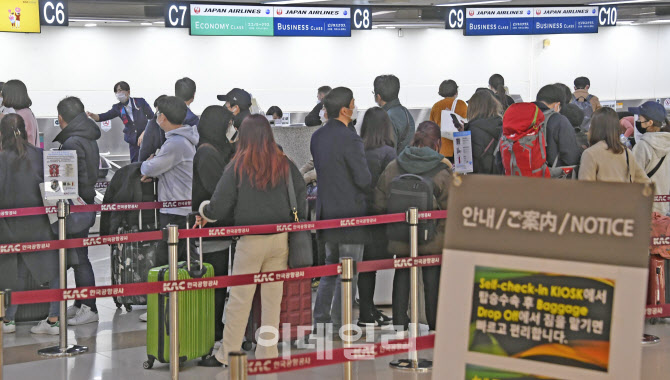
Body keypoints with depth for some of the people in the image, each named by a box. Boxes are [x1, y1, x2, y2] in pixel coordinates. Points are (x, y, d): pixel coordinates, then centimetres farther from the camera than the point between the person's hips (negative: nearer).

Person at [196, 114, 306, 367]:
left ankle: (226, 355, 9)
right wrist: (292, 224, 18)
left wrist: (205, 212, 14)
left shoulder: (239, 165, -7)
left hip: (250, 240, -3)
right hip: (280, 239, 3)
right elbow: (300, 199, 4)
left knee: (239, 299, 3)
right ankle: (268, 353, 14)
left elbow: (220, 204, -6)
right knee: (273, 297, 9)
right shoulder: (285, 164, 1)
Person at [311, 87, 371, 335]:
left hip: (326, 212, 8)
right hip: (349, 214, -8)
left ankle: (320, 320, 20)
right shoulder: (349, 139, -18)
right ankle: (339, 326, 3)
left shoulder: (317, 137, 7)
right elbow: (364, 179, -18)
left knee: (331, 268, 18)